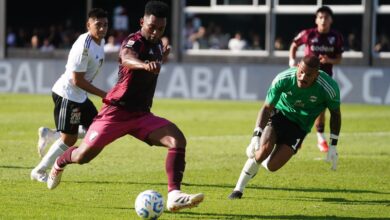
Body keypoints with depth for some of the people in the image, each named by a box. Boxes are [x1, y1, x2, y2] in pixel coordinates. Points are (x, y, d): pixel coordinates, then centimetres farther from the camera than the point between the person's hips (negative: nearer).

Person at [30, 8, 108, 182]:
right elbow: (77, 80, -24)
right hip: (67, 94, -9)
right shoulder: (83, 47, -25)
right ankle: (39, 172, 10)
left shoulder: (100, 42, 4)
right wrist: (103, 95, -19)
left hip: (80, 96, 9)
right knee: (69, 139, -6)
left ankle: (49, 134, 19)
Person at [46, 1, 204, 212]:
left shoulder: (156, 44, 9)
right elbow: (127, 59, -46)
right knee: (83, 156, -1)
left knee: (178, 141, -18)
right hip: (117, 111, -6)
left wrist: (162, 59, 21)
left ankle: (174, 196, -25)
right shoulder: (134, 42, -16)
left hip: (142, 115, 6)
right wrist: (145, 65, -65)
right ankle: (60, 163, 37)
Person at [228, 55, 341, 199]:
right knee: (265, 149, -28)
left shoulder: (329, 89, -26)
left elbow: (335, 114, -6)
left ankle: (258, 161, 25)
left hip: (300, 125, 0)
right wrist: (256, 136, -28)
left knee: (272, 166, -15)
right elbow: (267, 107, -16)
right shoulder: (283, 79, -26)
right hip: (280, 112, 0)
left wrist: (333, 146, -8)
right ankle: (239, 189, -6)